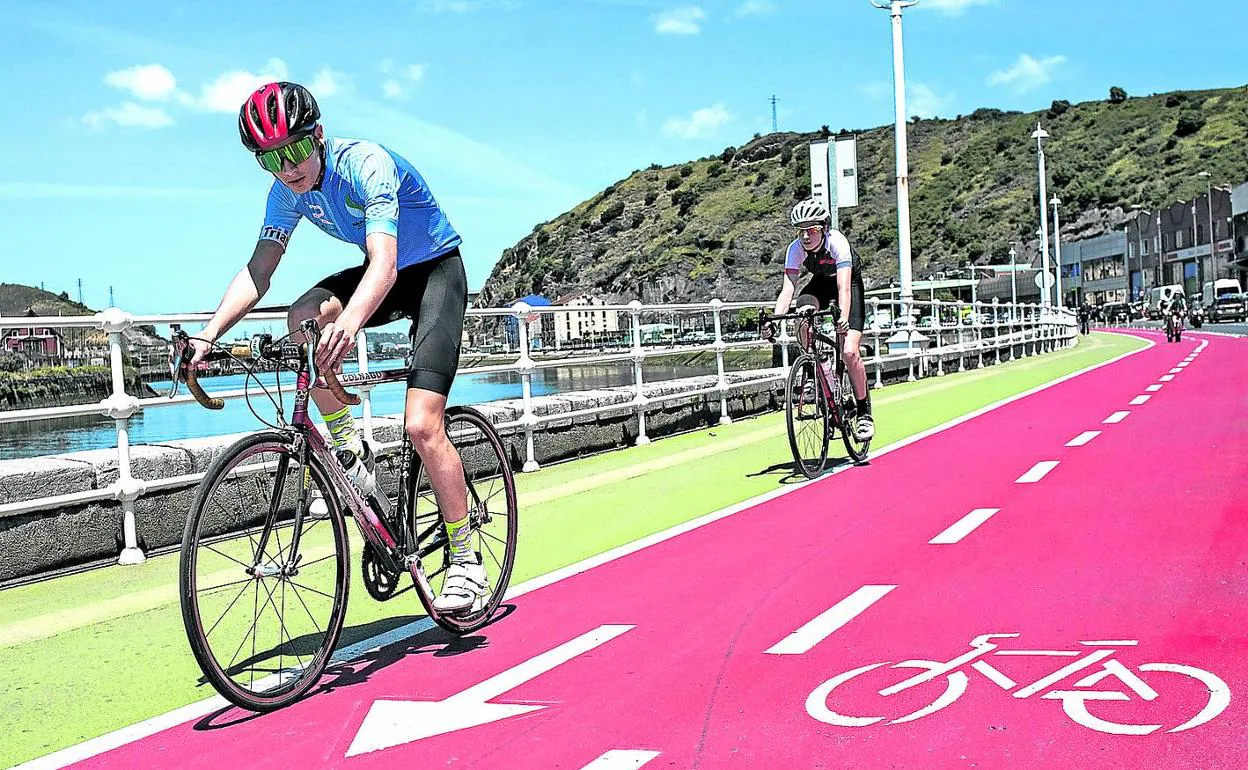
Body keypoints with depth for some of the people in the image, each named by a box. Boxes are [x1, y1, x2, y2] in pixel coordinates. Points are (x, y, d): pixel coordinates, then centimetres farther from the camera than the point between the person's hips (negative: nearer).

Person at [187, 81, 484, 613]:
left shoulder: (367, 164, -29)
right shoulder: (287, 192, -8)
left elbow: (384, 263, -42)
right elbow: (258, 271, -7)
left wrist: (349, 322, -61)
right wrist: (207, 336, -21)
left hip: (436, 271, -6)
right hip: (382, 271, 7)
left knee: (421, 425, -18)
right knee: (304, 317, -26)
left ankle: (466, 563, -4)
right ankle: (349, 452, -8)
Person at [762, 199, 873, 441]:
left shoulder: (837, 242, -34)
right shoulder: (796, 249, -23)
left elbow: (844, 287, -43)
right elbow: (787, 288, -30)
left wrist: (843, 318, -60)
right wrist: (774, 320, -46)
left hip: (851, 283, -4)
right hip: (821, 283, 4)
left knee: (849, 353, -18)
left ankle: (864, 412, 0)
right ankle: (823, 371, -12)